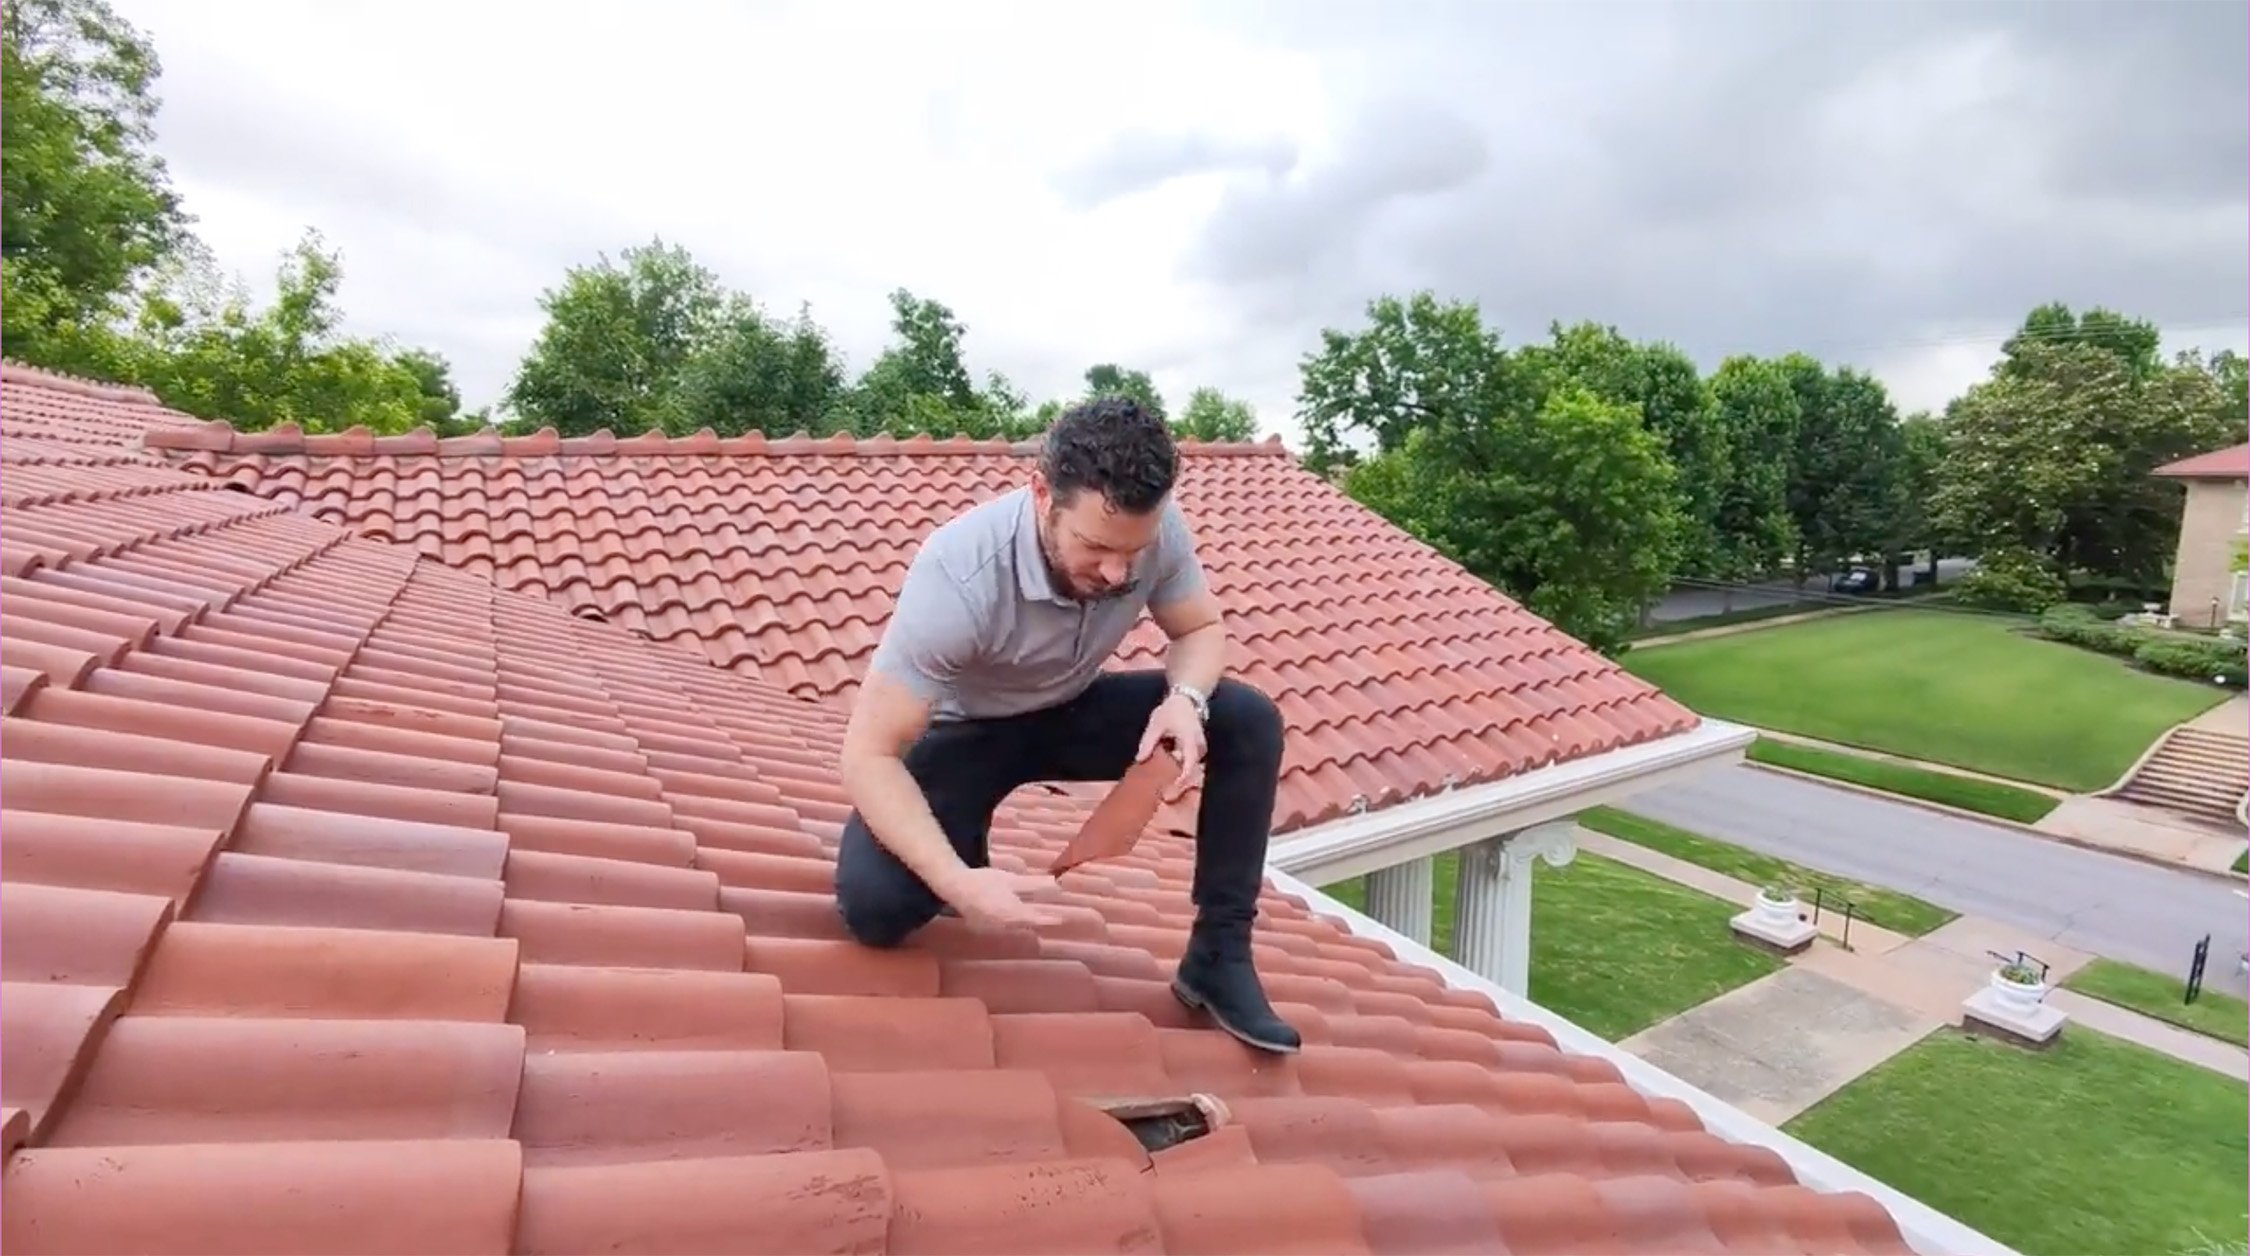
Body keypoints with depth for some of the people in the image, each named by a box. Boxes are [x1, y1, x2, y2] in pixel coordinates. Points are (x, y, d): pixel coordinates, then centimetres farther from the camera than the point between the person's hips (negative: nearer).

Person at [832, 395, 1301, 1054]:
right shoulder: (960, 577, -37)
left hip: (1075, 709, 4)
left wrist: (1186, 699, -29)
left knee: (1251, 722, -16)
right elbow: (869, 755, -32)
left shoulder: (1158, 530, -24)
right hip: (966, 731, -3)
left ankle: (1218, 957, -5)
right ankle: (968, 851, 11)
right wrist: (956, 881, -44)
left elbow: (1201, 628, -5)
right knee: (875, 905, -25)